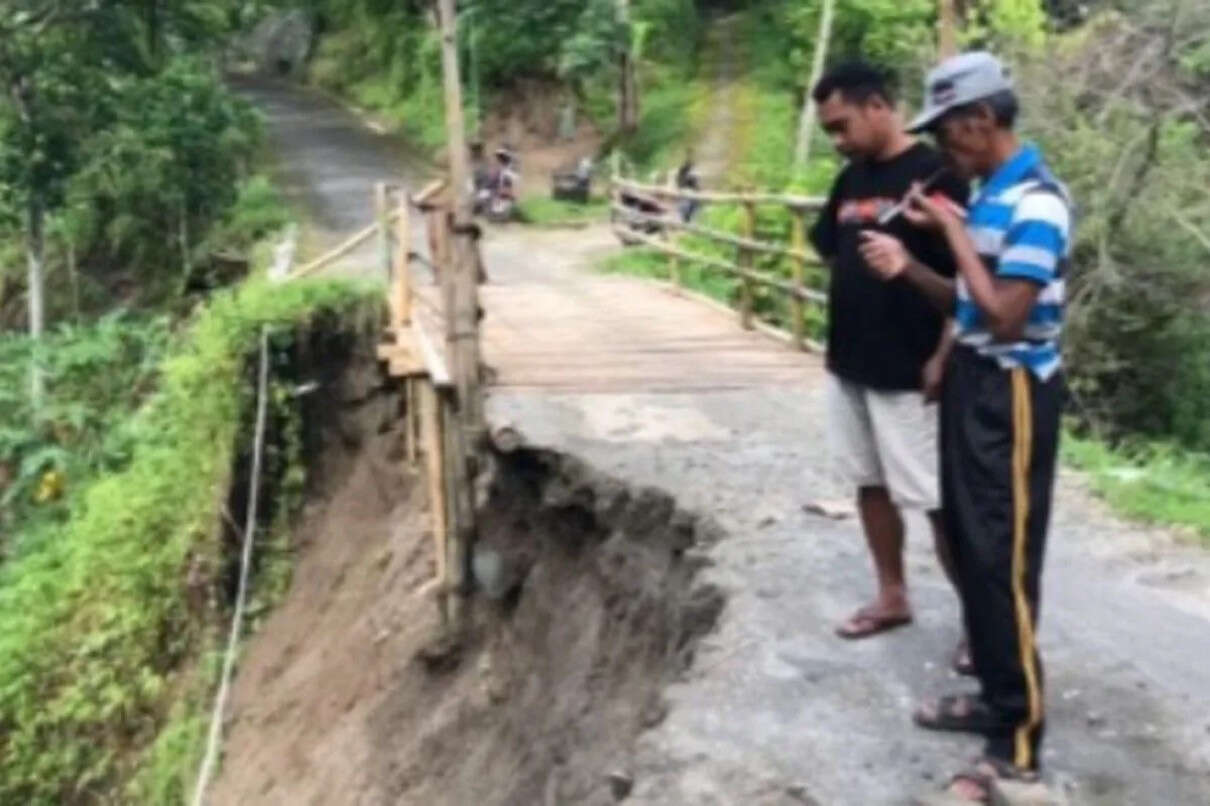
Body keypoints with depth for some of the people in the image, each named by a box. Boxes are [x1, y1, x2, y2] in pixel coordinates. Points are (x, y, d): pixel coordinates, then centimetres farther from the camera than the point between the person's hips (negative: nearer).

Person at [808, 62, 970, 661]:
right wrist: (838, 338, 11)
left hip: (909, 374, -8)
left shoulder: (934, 176, -14)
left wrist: (942, 360, -19)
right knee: (870, 485, 16)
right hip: (848, 366, 8)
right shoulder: (851, 180, 9)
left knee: (936, 499, 0)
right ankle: (892, 597, 30)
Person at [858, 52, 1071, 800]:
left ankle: (1020, 739, 7)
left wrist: (952, 228, -16)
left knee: (1004, 561, -4)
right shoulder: (989, 194, 10)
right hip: (973, 381, 9)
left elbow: (1006, 314, -23)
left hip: (1013, 393, -9)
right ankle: (996, 694, 30)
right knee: (972, 548, 15)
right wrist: (910, 267, -1)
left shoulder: (1036, 200, -18)